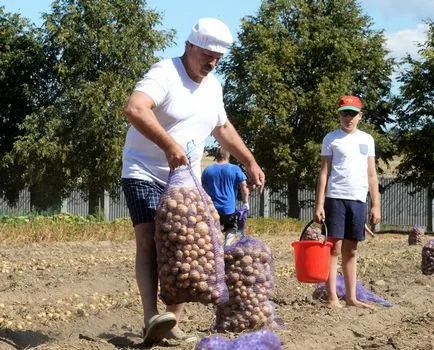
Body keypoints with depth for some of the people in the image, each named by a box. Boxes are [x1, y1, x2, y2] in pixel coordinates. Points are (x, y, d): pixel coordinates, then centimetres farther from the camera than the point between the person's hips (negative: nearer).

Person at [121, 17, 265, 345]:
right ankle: (152, 318, -31)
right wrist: (169, 144, -42)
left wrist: (250, 162, 19)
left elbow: (223, 128, 25)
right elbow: (134, 109, -35)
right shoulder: (165, 73, -16)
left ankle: (173, 322, 3)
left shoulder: (213, 86, 9)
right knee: (149, 240, -21)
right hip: (146, 173, -7)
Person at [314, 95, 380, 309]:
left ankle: (351, 297, 12)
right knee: (334, 248, -5)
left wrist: (376, 204, 7)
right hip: (336, 198, -4)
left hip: (358, 200, 4)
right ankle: (332, 298, -3)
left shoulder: (367, 140, 13)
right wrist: (319, 203, -7)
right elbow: (324, 172, 0)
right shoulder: (331, 139, 3)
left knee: (351, 251, 8)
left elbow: (371, 174, 13)